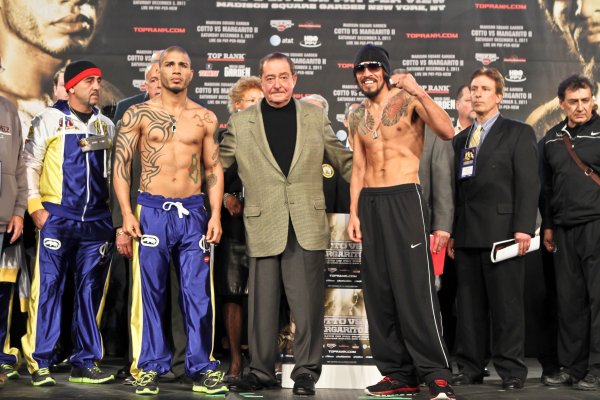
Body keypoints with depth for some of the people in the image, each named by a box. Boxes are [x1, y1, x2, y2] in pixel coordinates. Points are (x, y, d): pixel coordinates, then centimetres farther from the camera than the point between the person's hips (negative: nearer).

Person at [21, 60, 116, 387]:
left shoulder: (106, 125, 15)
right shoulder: (50, 119, 3)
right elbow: (31, 164, 1)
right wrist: (35, 206, -8)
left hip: (97, 220, 4)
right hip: (57, 216, -4)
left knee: (91, 291, 6)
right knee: (48, 288, -4)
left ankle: (85, 363, 14)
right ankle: (39, 364, 5)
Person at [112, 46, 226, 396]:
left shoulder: (205, 118, 8)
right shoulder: (138, 114, 4)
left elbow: (215, 169, 9)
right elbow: (121, 165, 1)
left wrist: (216, 214, 0)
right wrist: (127, 213, -8)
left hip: (193, 211, 1)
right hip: (151, 210, -1)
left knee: (199, 293, 1)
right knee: (150, 292, 4)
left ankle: (202, 368, 12)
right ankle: (150, 367, 16)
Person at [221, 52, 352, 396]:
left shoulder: (315, 116, 9)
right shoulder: (240, 123, 6)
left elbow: (345, 160, 13)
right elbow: (217, 165, 13)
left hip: (308, 226, 0)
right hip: (264, 226, 0)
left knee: (308, 303, 2)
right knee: (262, 303, 6)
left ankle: (307, 371, 16)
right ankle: (262, 371, 20)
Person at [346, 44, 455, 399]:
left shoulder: (409, 100, -1)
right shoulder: (358, 116, 15)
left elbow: (447, 131, -17)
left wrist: (419, 91, -25)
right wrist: (354, 214, 9)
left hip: (404, 198, -6)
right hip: (369, 202, 6)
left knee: (415, 287, -10)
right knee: (378, 291, 5)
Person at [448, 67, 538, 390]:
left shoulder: (518, 133, 4)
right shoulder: (460, 139, 19)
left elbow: (528, 184, -5)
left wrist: (523, 228, -14)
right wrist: (451, 231, 10)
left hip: (502, 231, -5)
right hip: (467, 235, 5)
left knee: (506, 303, -2)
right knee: (468, 304, 7)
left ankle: (511, 370, 7)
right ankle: (470, 367, 15)